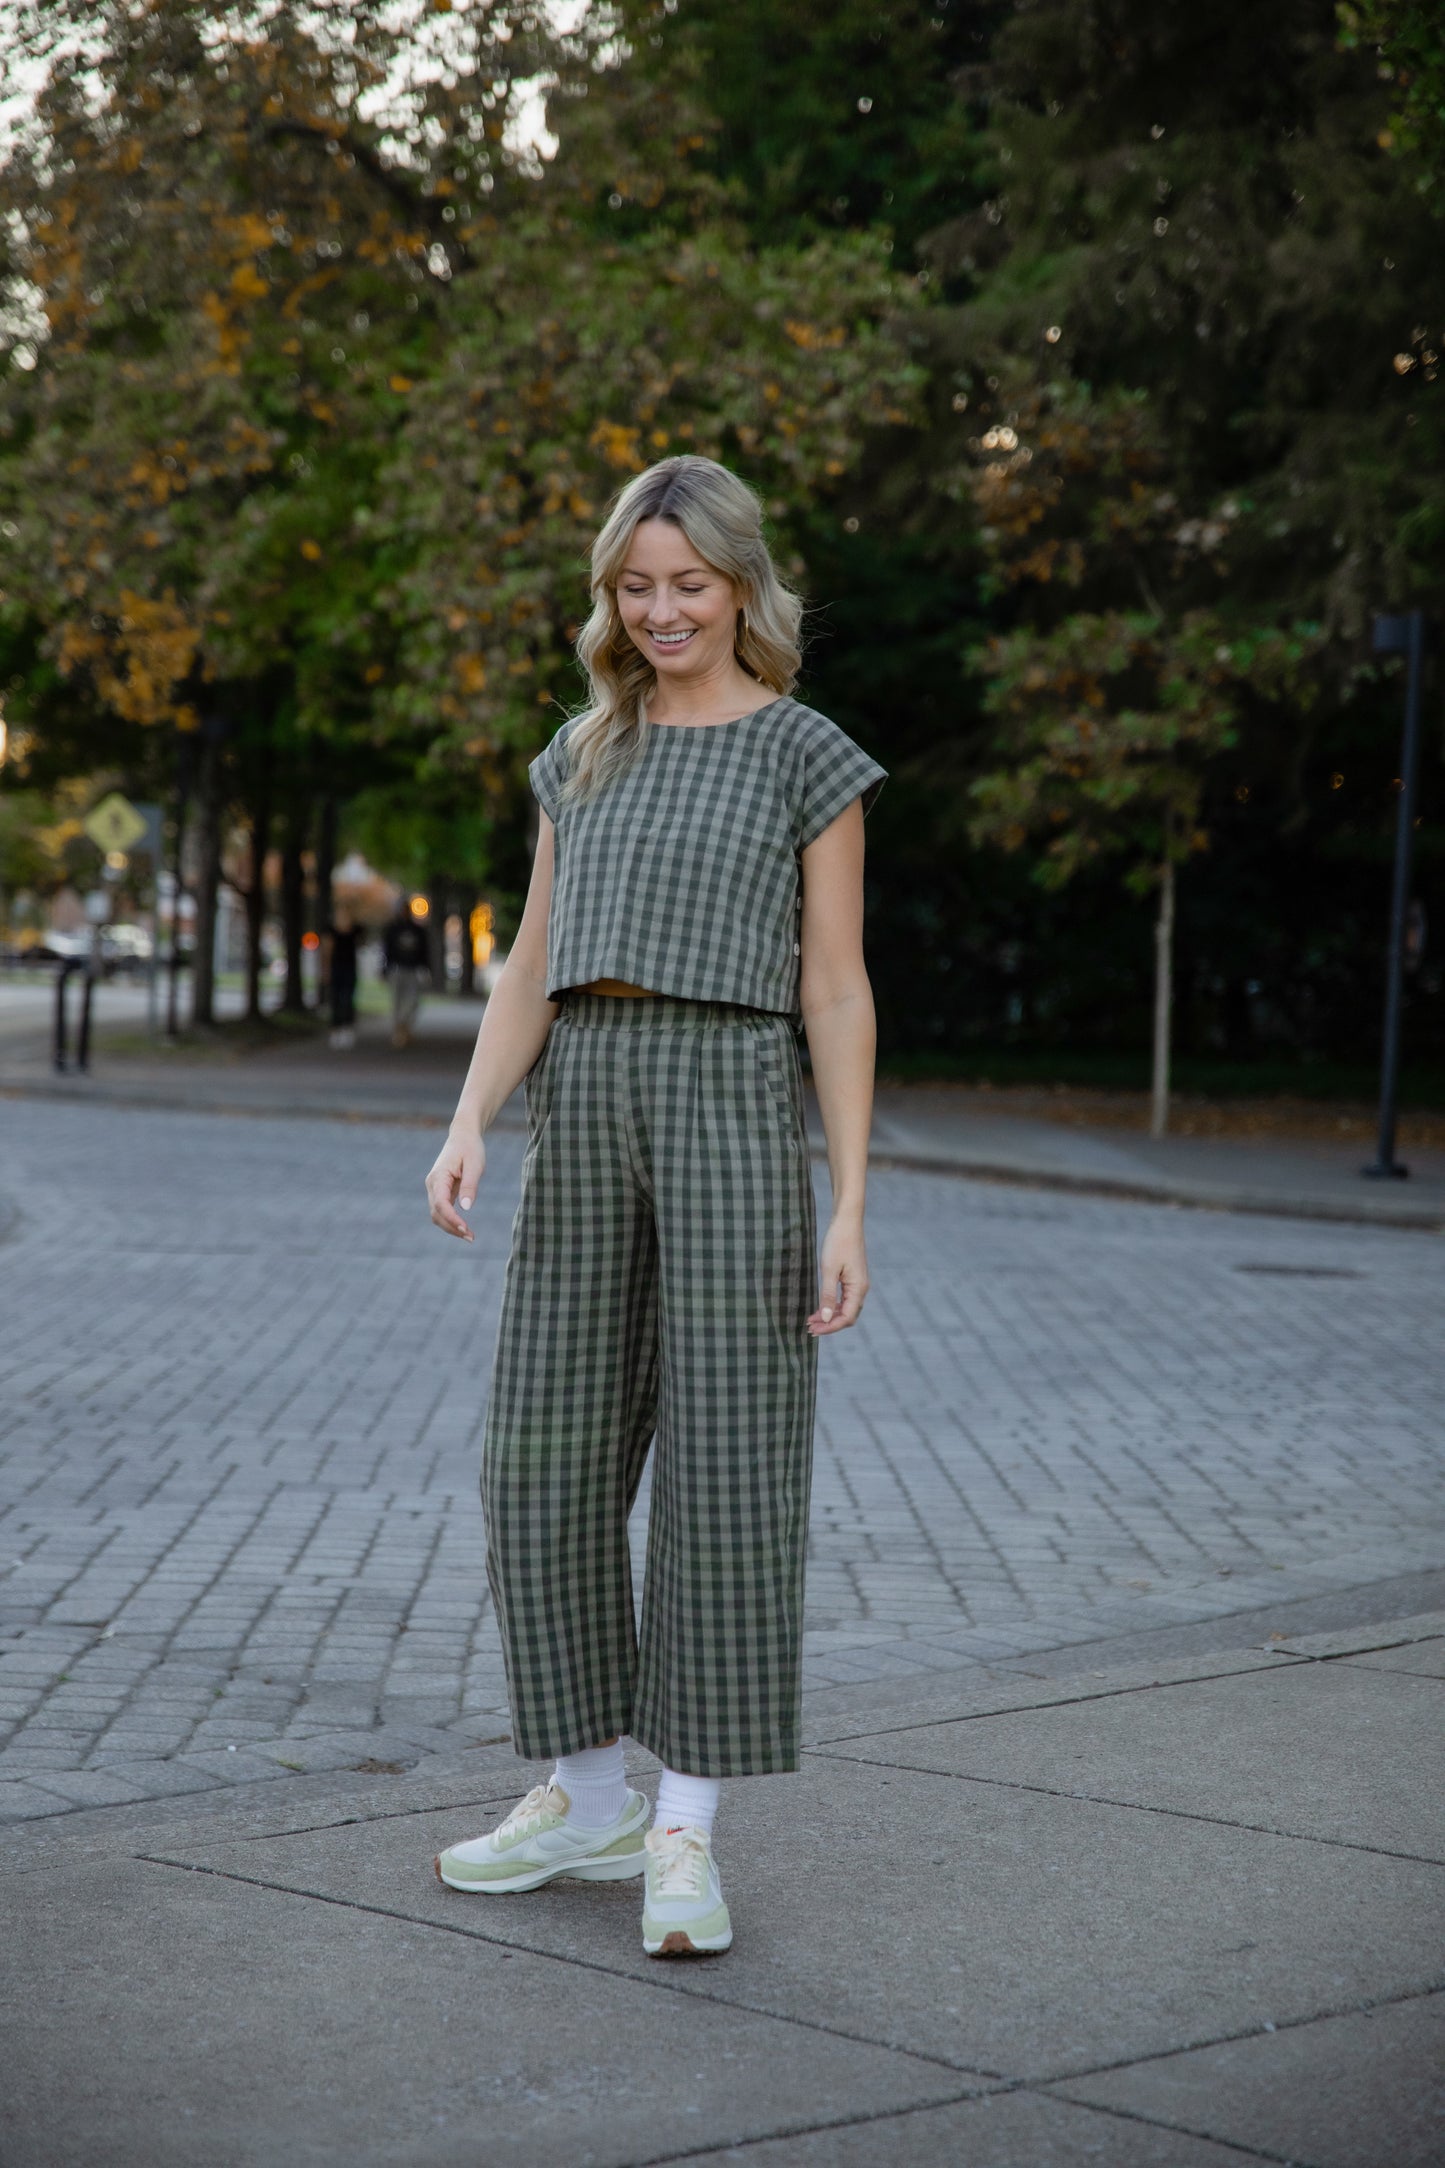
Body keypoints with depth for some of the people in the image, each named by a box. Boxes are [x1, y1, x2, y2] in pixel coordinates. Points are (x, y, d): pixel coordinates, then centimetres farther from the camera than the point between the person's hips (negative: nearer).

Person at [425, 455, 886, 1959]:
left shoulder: (806, 758, 3)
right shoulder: (583, 754, 16)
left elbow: (836, 995, 0)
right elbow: (532, 971, 14)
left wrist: (849, 1210, -7)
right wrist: (468, 1126, -2)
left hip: (732, 1108, -5)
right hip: (583, 1108, 5)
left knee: (722, 1463, -6)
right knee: (548, 1455, 5)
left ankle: (685, 1834, -1)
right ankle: (588, 1799, 18)